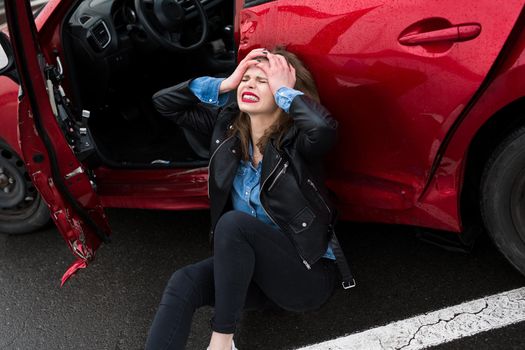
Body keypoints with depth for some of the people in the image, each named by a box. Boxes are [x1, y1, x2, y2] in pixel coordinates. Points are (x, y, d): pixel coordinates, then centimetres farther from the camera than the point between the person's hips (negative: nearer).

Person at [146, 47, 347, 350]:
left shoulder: (296, 139, -16)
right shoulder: (228, 124, 1)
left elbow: (324, 128, -40)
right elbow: (164, 102, 5)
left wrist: (284, 91, -23)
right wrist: (223, 85, -7)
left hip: (308, 270, -5)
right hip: (251, 266, 6)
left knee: (233, 222, -31)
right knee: (184, 284, -23)